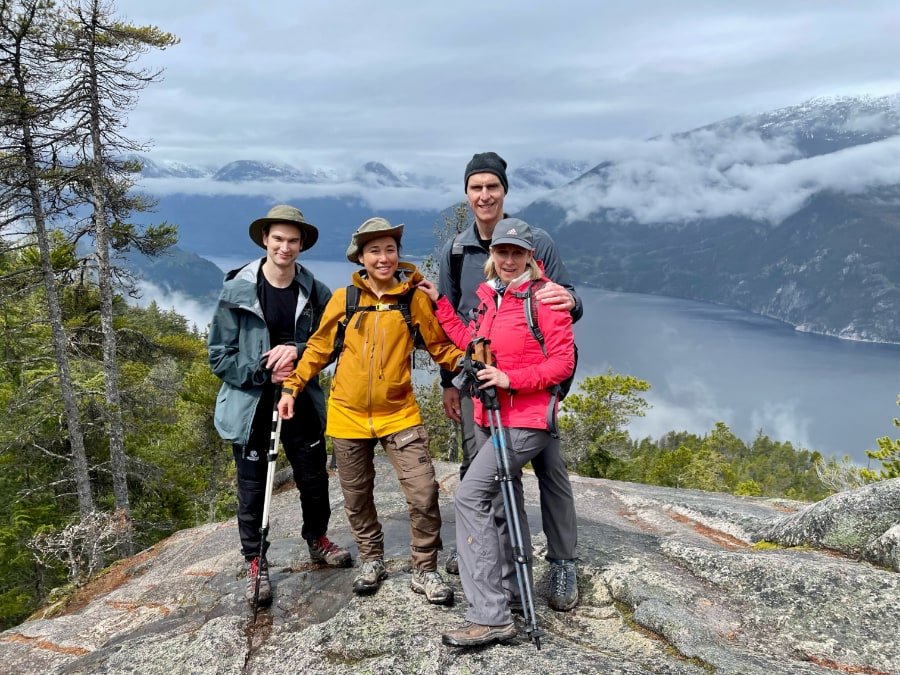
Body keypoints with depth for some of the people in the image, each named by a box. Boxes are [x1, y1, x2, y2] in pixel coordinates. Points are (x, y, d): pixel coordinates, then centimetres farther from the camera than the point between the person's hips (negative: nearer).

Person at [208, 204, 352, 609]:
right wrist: (262, 373, -19)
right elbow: (219, 357, -8)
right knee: (252, 489, 7)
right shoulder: (236, 291, -10)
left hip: (301, 400, 3)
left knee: (314, 479, 15)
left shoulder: (314, 292, -3)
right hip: (250, 405, -2)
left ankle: (317, 540, 41)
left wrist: (297, 351, -17)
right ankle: (255, 564, 26)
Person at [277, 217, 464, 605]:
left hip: (399, 414, -1)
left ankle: (425, 570, 12)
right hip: (348, 415, 2)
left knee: (423, 494, -8)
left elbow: (441, 347, 2)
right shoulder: (343, 298, -1)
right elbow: (318, 348, 7)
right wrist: (292, 387, 3)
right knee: (357, 497, 14)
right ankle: (372, 561, 36)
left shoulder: (415, 299, -3)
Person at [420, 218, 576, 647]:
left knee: (470, 495, -17)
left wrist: (512, 379, -22)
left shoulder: (543, 295, -10)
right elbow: (470, 343, 15)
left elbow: (563, 360, -12)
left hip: (527, 420, -8)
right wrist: (439, 303, 17)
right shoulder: (489, 296, 11)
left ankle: (489, 616, -13)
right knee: (504, 499, 19)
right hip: (488, 417, 8)